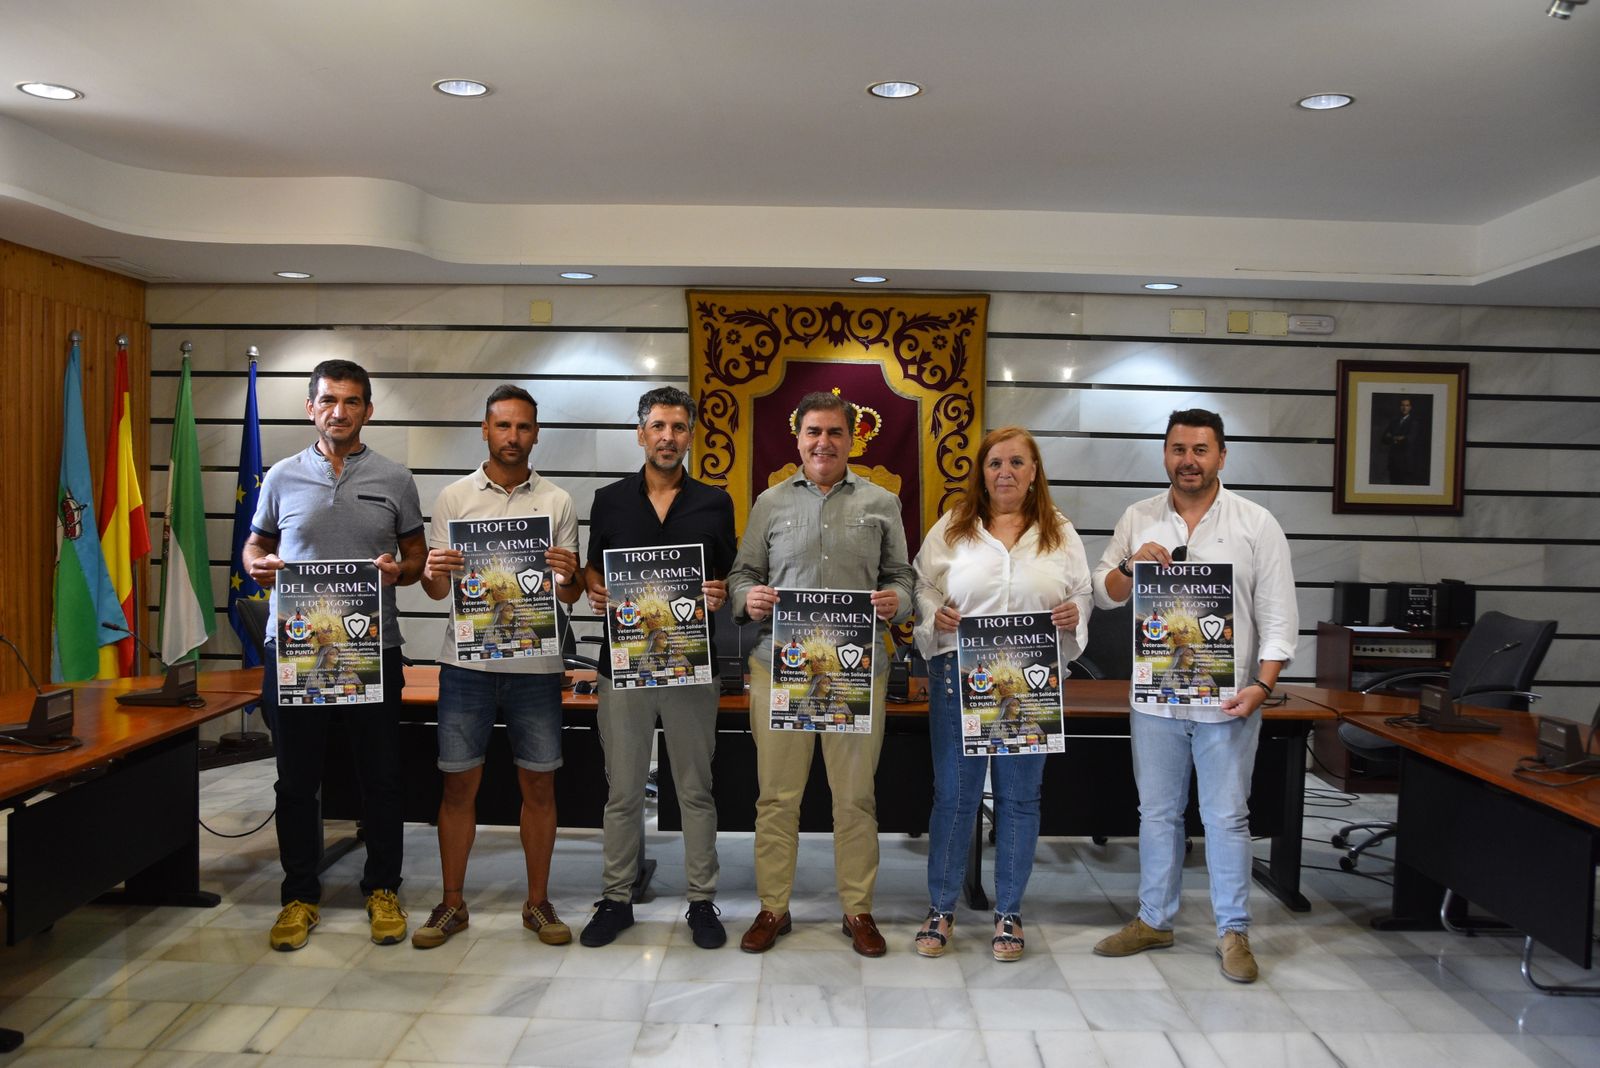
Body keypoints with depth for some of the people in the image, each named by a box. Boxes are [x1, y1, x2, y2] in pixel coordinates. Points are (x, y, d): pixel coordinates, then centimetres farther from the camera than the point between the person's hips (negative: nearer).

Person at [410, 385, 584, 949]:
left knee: (538, 783, 7)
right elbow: (438, 589, 5)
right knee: (459, 783, 6)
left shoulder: (558, 502, 6)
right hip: (468, 661, 0)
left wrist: (569, 576, -17)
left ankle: (538, 902, 20)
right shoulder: (453, 497, 5)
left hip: (536, 662, 0)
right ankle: (452, 903, 20)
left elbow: (571, 596, 6)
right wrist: (432, 573, -18)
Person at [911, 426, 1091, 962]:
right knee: (953, 794, 6)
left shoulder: (1061, 535, 9)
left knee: (1019, 796, 9)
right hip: (958, 677, -1)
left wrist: (1074, 616, -10)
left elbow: (1082, 596, 11)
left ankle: (1008, 913, 23)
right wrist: (935, 615, -12)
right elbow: (922, 588, 7)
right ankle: (941, 908, 20)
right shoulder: (951, 529, 6)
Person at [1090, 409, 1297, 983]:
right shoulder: (1138, 519, 7)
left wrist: (1262, 684, -13)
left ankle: (1233, 931, 18)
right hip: (1155, 697, 3)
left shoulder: (1257, 524, -1)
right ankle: (1154, 920, 26)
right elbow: (1103, 592, 8)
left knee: (1227, 818, 5)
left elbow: (1278, 614, -3)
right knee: (1157, 813, 13)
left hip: (1227, 699, -3)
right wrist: (1132, 569, -13)